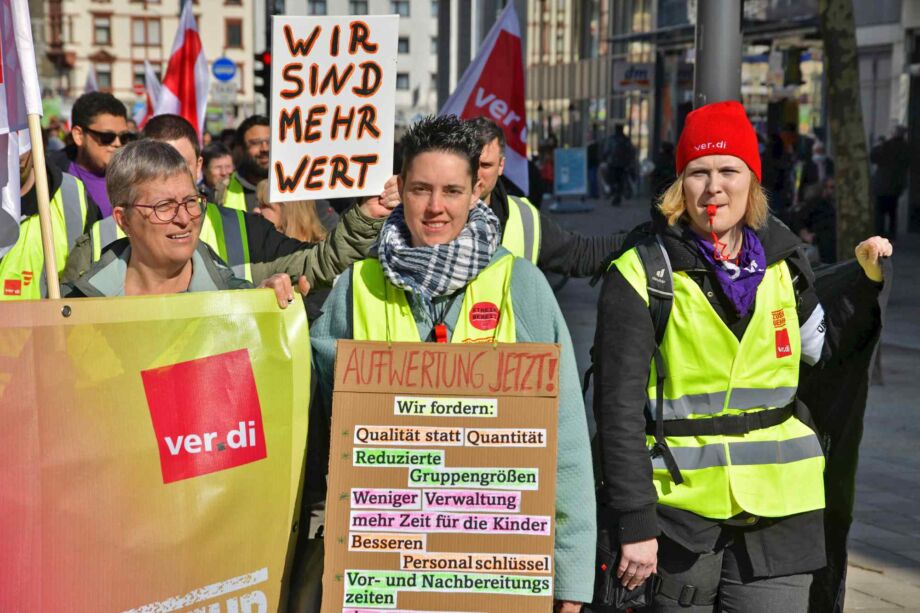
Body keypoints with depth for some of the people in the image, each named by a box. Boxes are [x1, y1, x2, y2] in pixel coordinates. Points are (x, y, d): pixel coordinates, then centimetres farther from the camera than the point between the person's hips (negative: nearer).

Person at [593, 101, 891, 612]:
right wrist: (635, 523, -15)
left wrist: (870, 282, 10)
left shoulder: (780, 262, 7)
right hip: (677, 512, -3)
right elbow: (619, 409, -11)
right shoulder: (643, 275, -7)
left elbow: (825, 349, 23)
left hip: (778, 514, 3)